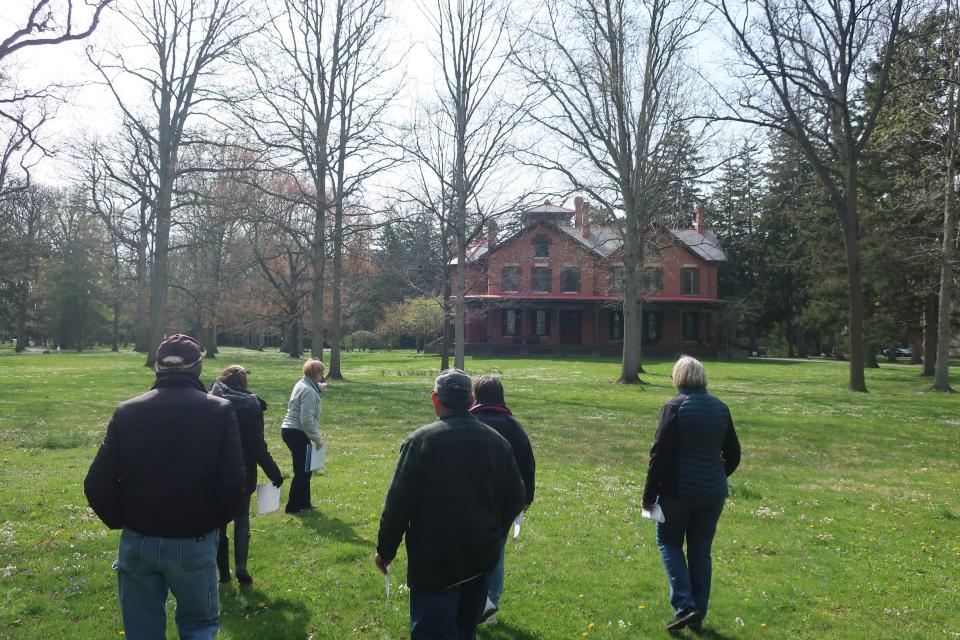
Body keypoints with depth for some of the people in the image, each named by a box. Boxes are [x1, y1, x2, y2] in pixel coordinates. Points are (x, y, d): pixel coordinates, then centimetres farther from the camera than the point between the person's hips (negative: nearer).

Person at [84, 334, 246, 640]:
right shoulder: (219, 411, -8)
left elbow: (97, 484, -4)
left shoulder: (127, 411, -2)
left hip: (137, 542, 2)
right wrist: (215, 521, 5)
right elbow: (233, 481, -13)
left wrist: (121, 522, 12)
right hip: (195, 542, -2)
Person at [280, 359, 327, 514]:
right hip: (297, 433, -10)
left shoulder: (302, 384, 10)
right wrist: (317, 438, -18)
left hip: (289, 430, 10)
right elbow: (306, 420, -24)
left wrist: (319, 388, 34)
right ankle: (293, 506, 8)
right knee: (303, 471, 0)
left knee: (304, 469, 17)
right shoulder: (309, 391, -19)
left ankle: (303, 503, 26)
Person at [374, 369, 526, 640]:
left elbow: (398, 503, -15)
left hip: (434, 561, -5)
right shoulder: (497, 440, 0)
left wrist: (385, 550, -2)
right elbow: (516, 497, 7)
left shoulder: (421, 440, -15)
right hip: (483, 557, 5)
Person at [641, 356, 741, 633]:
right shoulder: (721, 408, 4)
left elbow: (660, 454, -14)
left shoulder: (674, 407, -14)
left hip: (678, 491, -5)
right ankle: (698, 617, 20)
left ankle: (684, 605, -1)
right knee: (701, 552, 14)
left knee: (669, 543, 13)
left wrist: (649, 495, -7)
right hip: (713, 494, 5)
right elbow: (733, 454, 11)